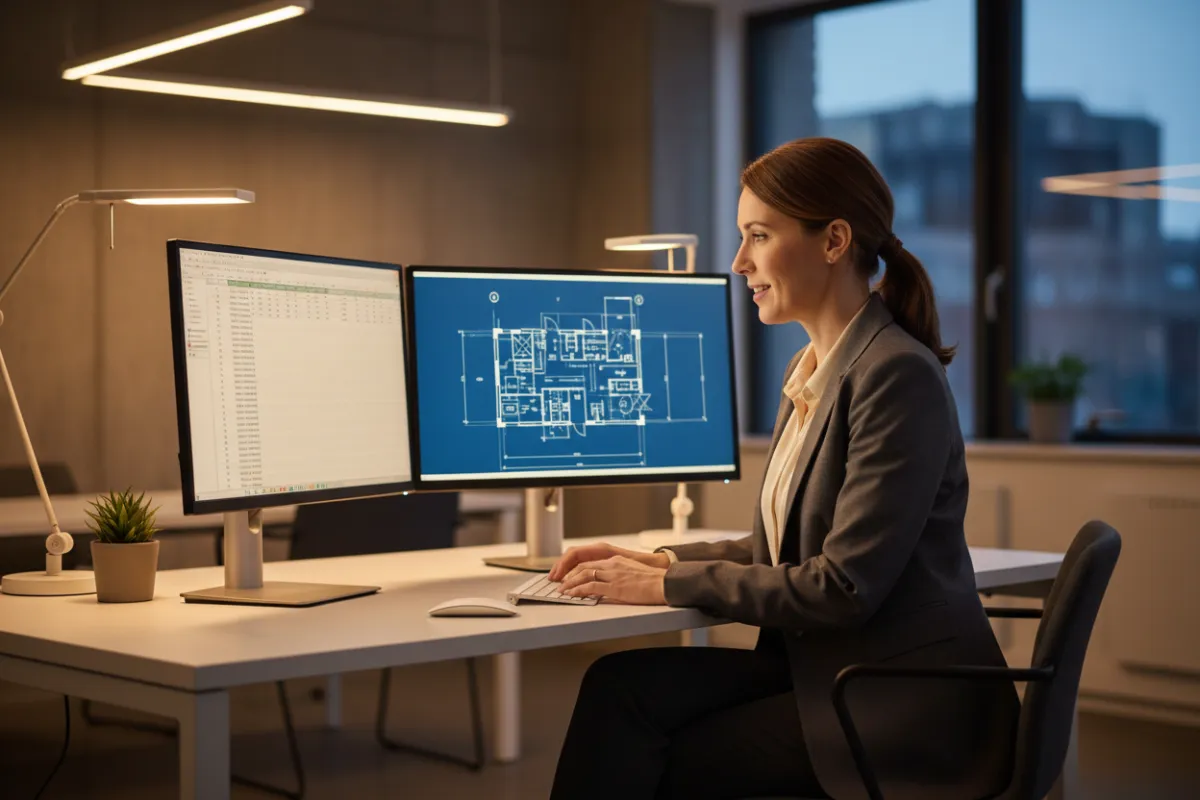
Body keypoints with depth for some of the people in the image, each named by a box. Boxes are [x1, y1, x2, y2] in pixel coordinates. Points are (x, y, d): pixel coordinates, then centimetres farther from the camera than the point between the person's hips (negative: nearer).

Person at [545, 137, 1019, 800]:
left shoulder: (898, 375, -17)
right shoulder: (811, 371, 12)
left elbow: (845, 588, -21)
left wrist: (672, 585, -14)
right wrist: (661, 560, 4)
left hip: (904, 712, -8)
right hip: (823, 671, 8)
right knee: (624, 685, -12)